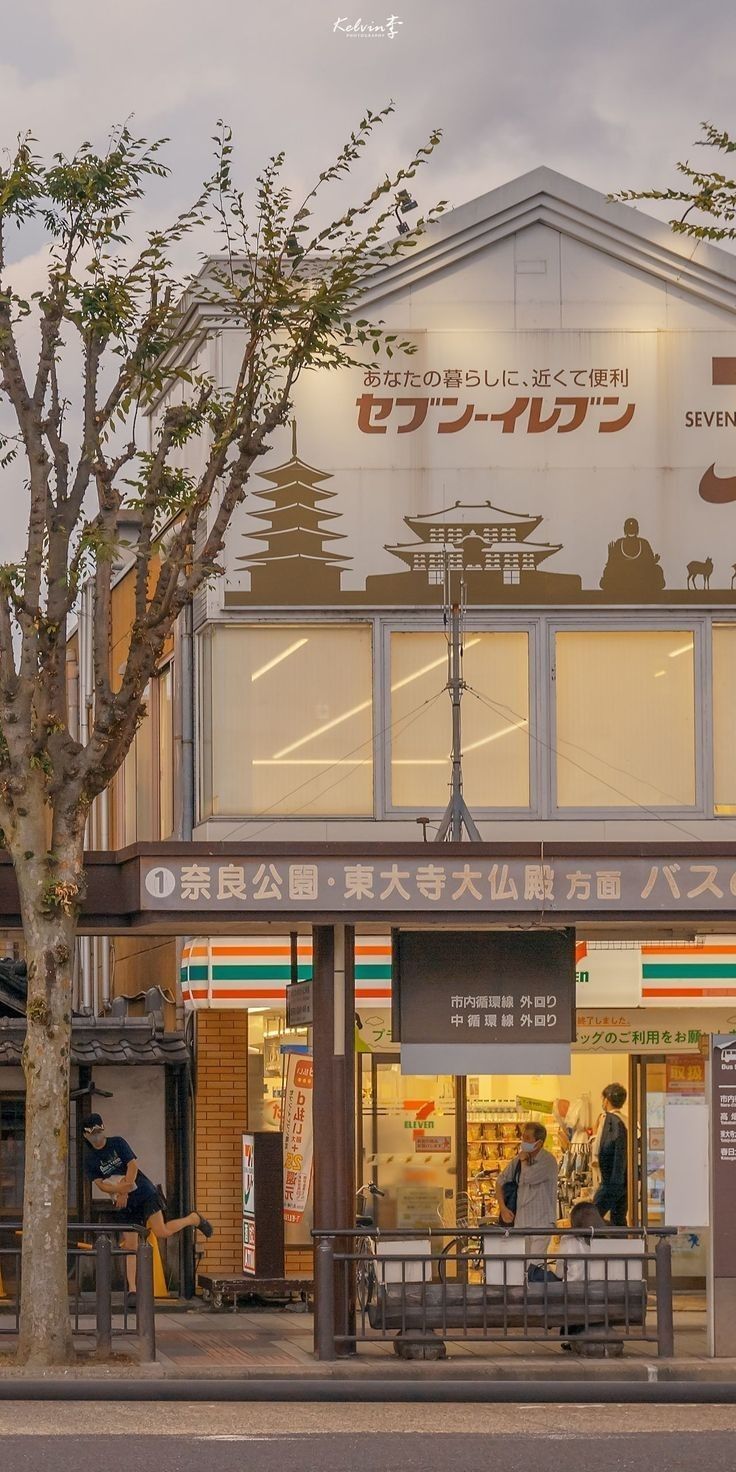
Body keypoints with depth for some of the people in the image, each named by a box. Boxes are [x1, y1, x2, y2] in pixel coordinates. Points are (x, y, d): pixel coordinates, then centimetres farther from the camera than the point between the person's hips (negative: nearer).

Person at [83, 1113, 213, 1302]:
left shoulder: (117, 1143, -4)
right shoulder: (90, 1159, 1)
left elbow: (132, 1165, -9)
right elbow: (100, 1184, -6)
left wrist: (124, 1192, -16)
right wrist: (120, 1189, -24)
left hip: (144, 1194, -2)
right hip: (124, 1204, 2)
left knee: (162, 1232, -15)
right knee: (130, 1246, -5)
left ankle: (194, 1219, 12)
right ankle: (132, 1290, -5)